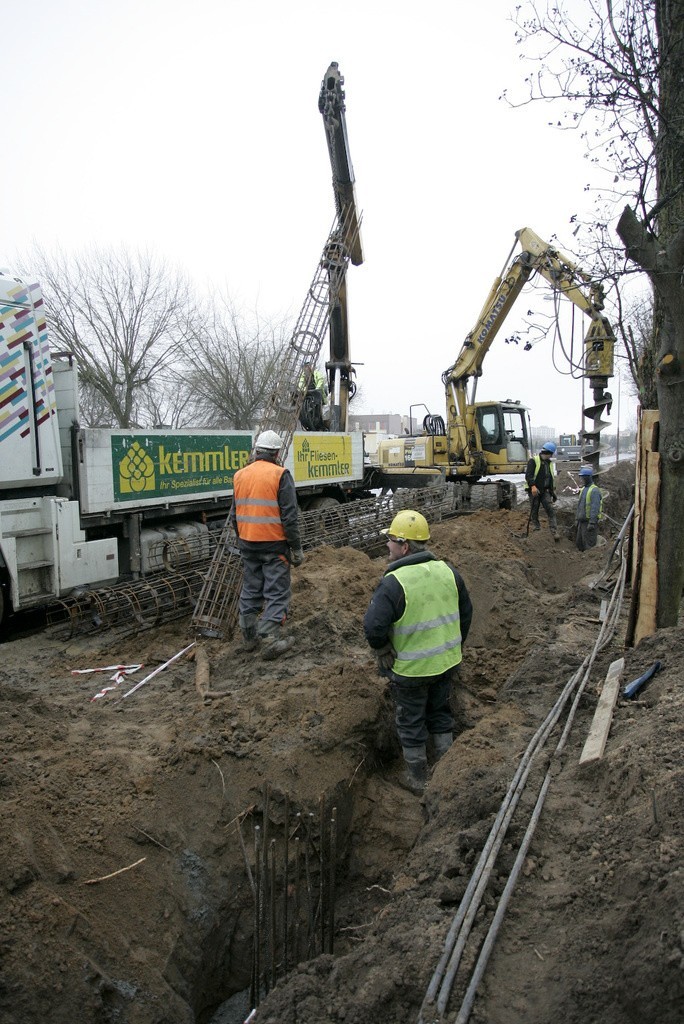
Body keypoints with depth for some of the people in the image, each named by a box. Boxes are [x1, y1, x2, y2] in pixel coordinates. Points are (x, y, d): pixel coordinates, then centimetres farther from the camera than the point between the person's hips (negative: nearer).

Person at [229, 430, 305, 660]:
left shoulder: (240, 475, 7)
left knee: (250, 589, 15)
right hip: (274, 544, -6)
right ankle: (269, 640, -3)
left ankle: (249, 637, 23)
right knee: (276, 592, 1)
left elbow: (234, 515, 13)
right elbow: (289, 516, -13)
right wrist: (296, 548, -7)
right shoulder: (280, 475, -10)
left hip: (247, 543, 6)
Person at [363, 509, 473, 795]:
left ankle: (417, 777, 28)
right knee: (441, 713, 24)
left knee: (411, 722, 14)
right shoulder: (447, 571, -4)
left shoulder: (393, 583, -24)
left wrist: (383, 652, -7)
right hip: (447, 662, 6)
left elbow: (374, 626, -27)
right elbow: (466, 611, 7)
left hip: (410, 669, -6)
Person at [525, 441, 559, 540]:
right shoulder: (534, 461, -6)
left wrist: (553, 491, 23)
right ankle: (535, 526, 15)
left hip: (545, 491, 5)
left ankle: (554, 532, -11)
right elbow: (528, 475, -17)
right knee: (534, 510, 0)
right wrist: (533, 486, -31)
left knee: (551, 510, -6)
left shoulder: (550, 463, 17)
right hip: (534, 490, -5)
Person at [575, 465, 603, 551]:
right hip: (582, 521, 10)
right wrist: (578, 519, 21)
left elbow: (595, 508, -21)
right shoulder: (584, 489, 15)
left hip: (589, 522, -10)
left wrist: (592, 523, -25)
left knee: (589, 544, -7)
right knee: (579, 542, 14)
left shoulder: (594, 490, -15)